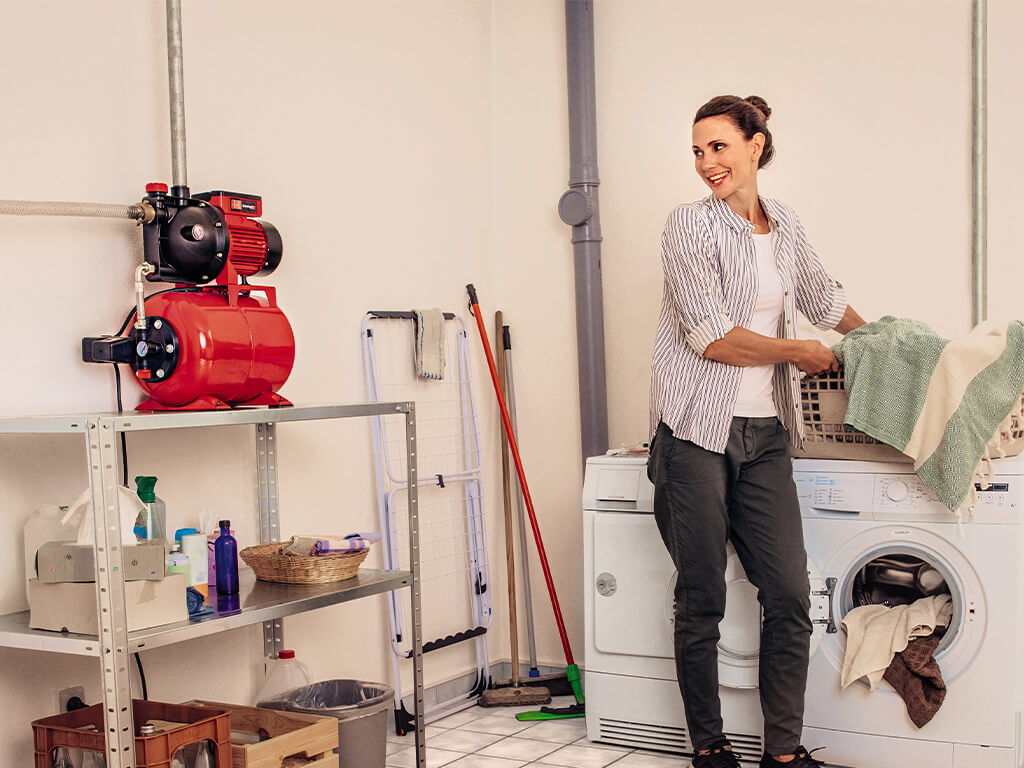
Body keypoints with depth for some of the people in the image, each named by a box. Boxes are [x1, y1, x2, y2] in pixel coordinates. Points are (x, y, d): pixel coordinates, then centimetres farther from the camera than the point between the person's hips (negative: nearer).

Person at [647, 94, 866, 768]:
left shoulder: (785, 226, 13)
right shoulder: (692, 224, -5)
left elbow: (825, 298, 31)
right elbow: (711, 338, -13)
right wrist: (799, 352, -3)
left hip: (765, 434, 5)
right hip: (698, 431, -5)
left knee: (790, 595, 0)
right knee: (702, 600, 2)